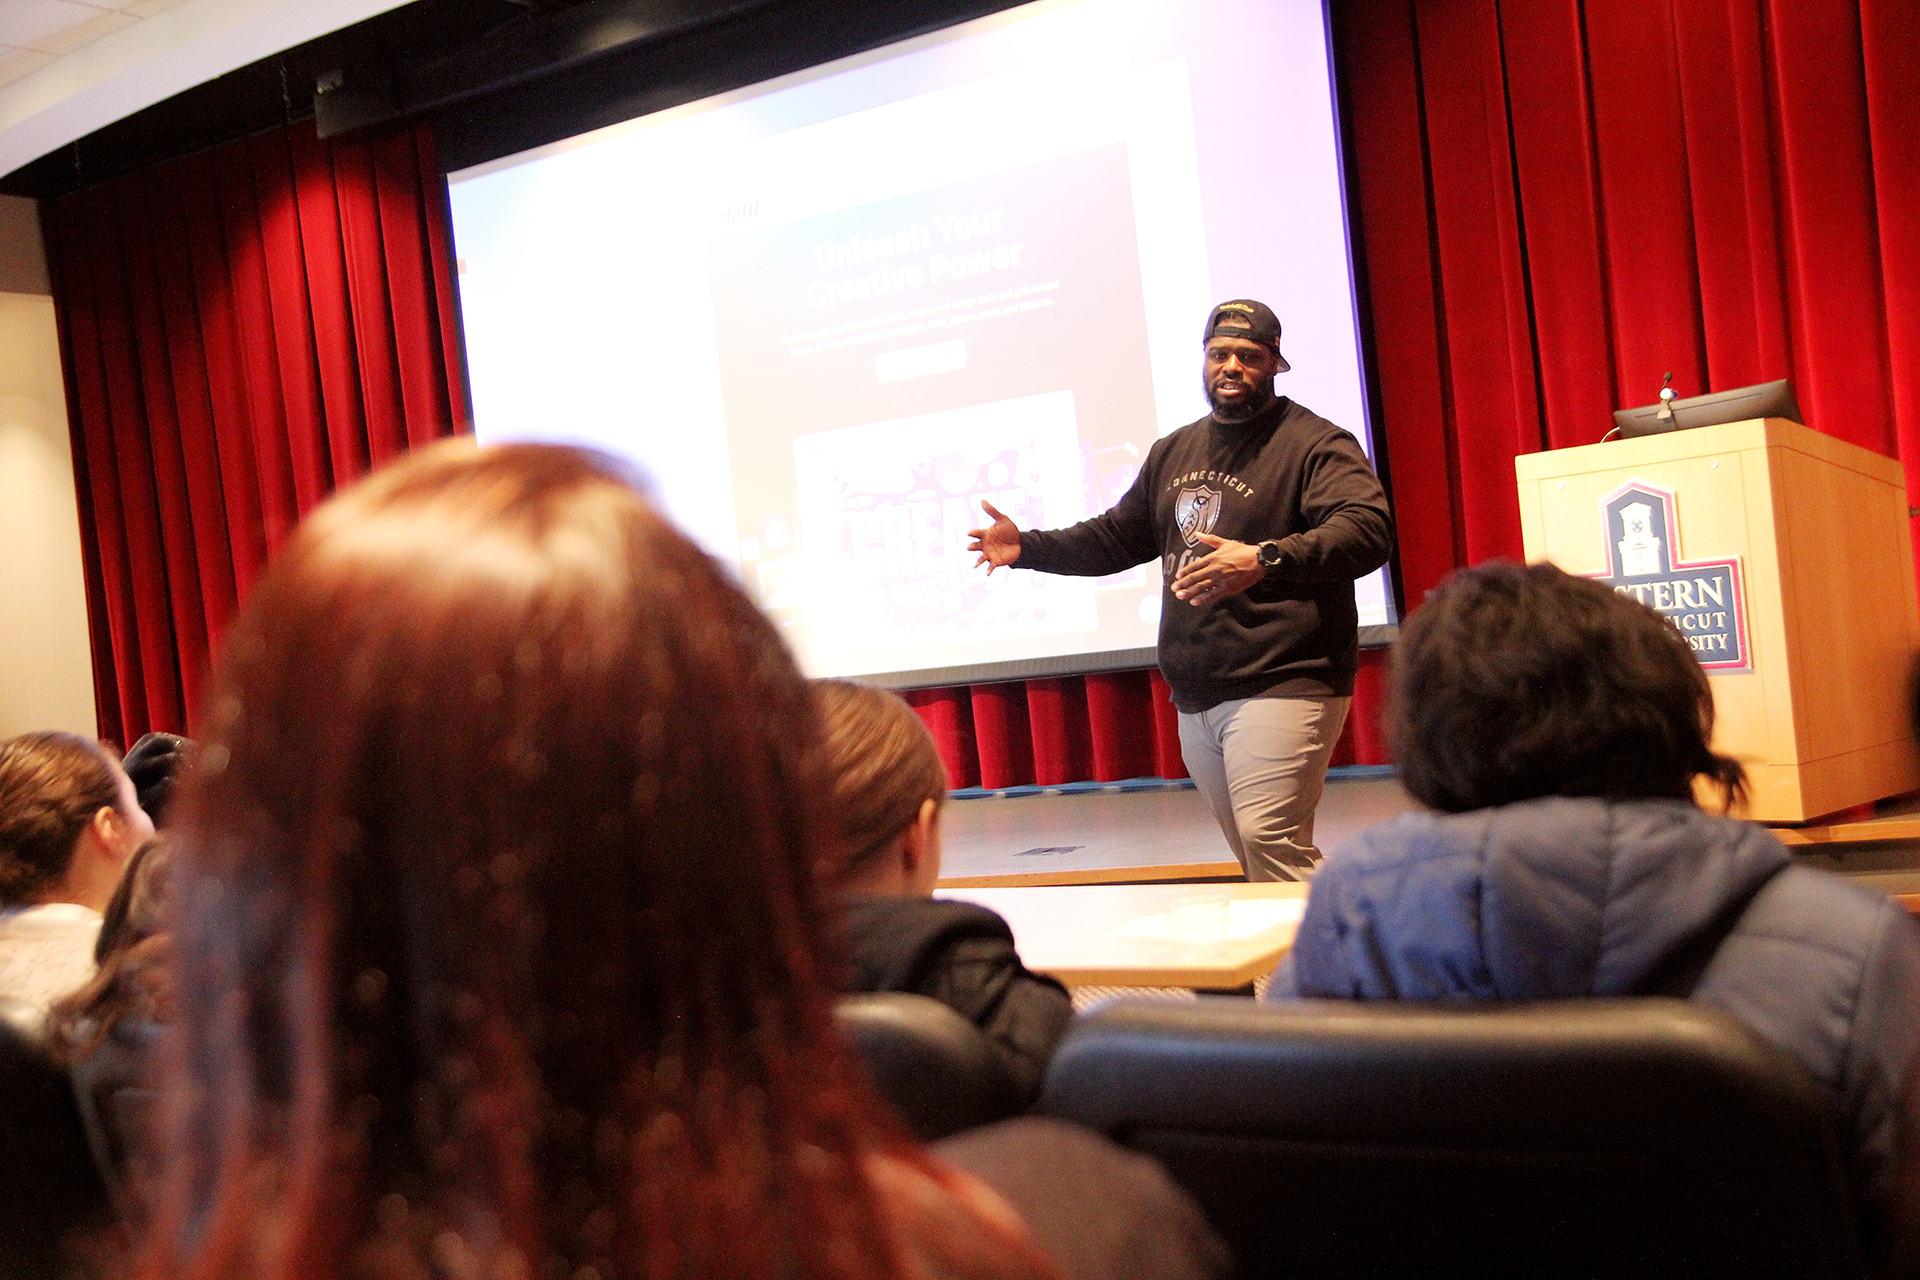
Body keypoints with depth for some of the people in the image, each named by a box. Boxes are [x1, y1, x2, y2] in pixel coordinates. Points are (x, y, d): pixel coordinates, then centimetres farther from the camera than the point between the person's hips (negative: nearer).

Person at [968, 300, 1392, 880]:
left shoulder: (1314, 443, -4)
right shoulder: (1174, 452, 20)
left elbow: (1368, 531, -20)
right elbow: (1118, 536, 30)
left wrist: (1265, 560, -35)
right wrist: (1029, 546, 18)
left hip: (1281, 685, -7)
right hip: (1194, 700, 7)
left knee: (1270, 843, -19)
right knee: (1256, 860, 8)